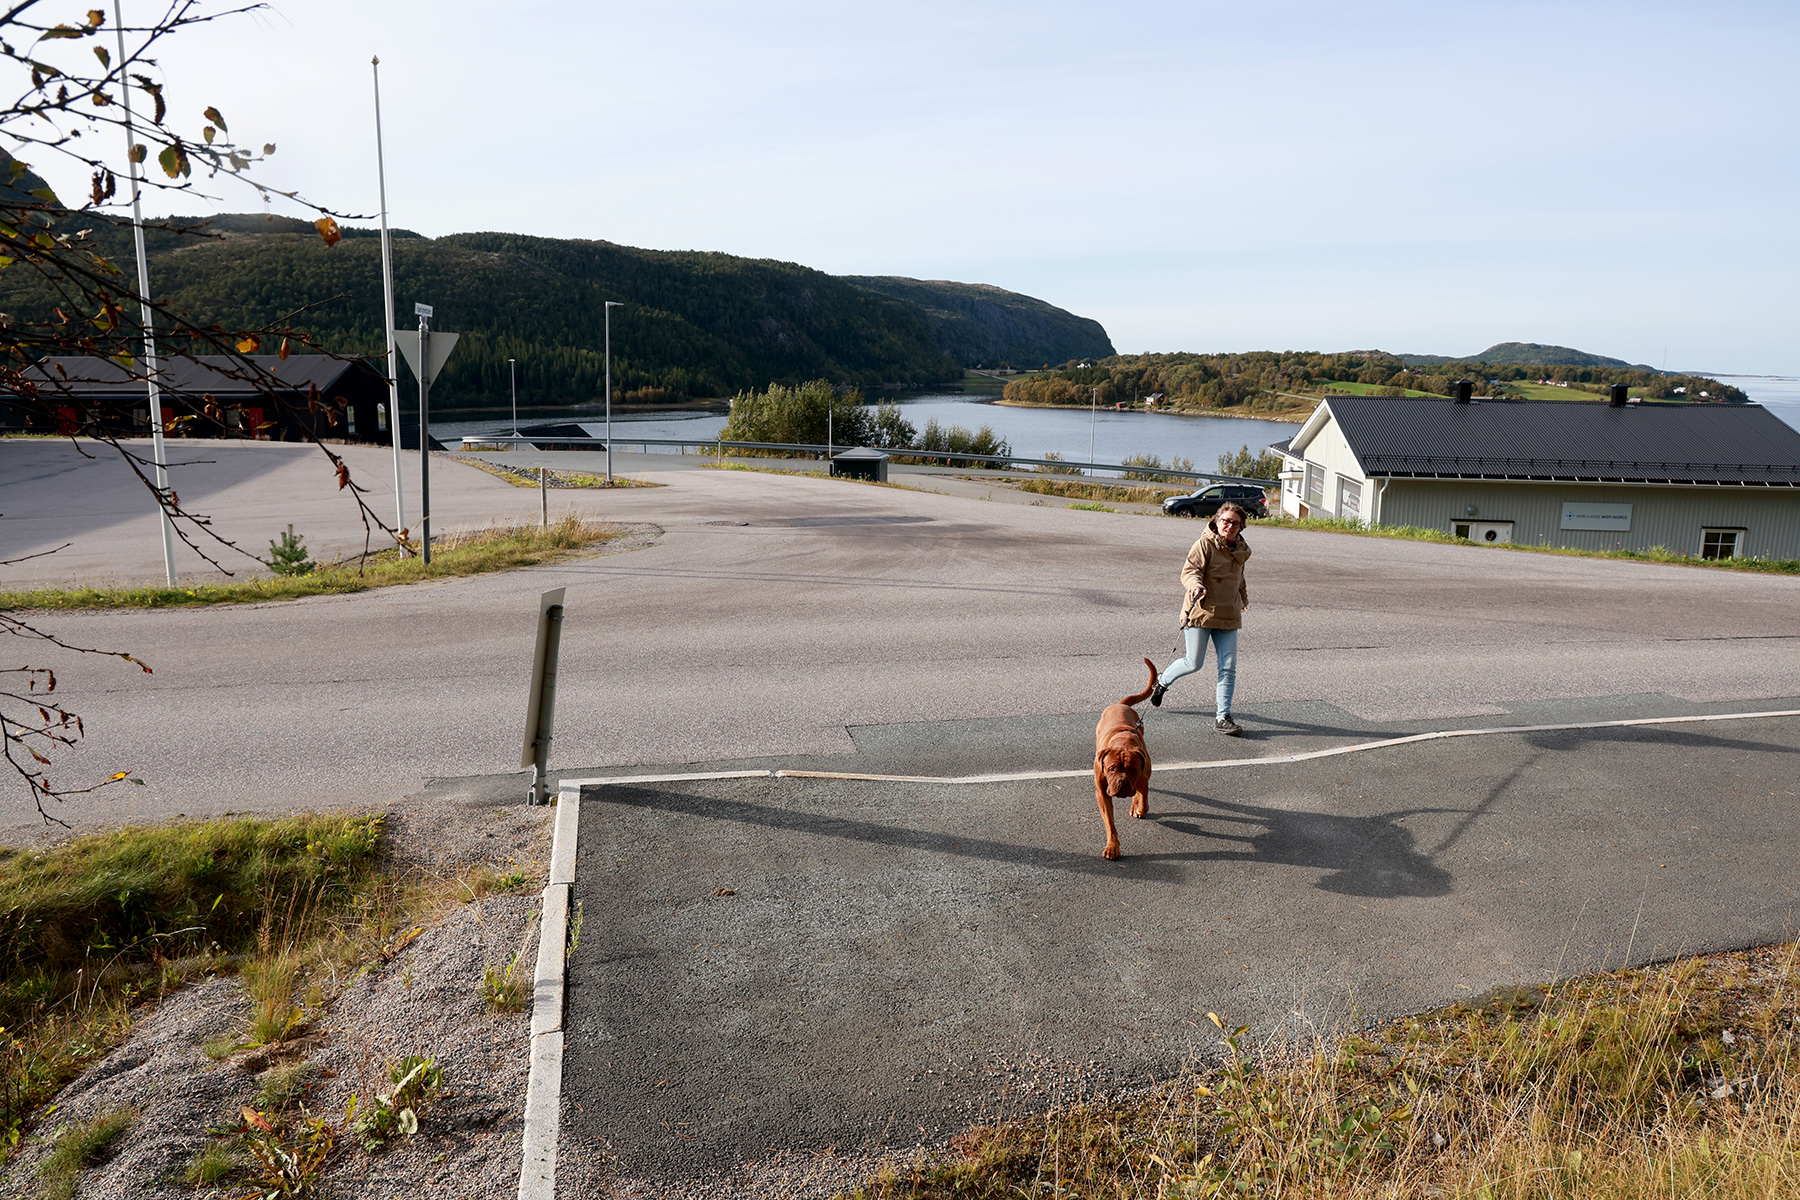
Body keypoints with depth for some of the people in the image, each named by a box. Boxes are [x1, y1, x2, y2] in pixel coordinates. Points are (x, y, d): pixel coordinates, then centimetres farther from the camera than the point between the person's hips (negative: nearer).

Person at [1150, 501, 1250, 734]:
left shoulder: (1241, 550, 13)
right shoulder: (1205, 544, -7)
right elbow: (1189, 571, -15)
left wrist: (1243, 598, 47)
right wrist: (1196, 585, -37)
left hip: (1228, 616, 5)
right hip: (1200, 612, -5)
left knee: (1228, 666, -3)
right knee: (1194, 663, -2)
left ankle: (1222, 716, 4)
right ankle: (1162, 680, 29)